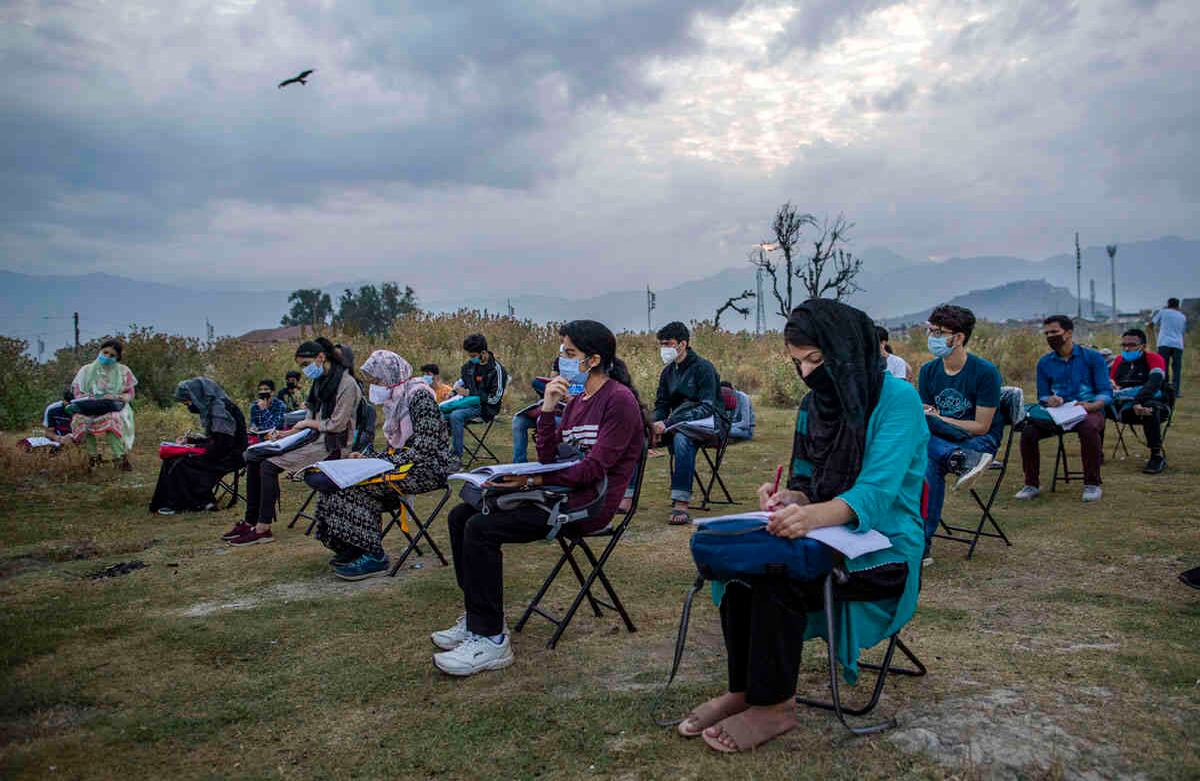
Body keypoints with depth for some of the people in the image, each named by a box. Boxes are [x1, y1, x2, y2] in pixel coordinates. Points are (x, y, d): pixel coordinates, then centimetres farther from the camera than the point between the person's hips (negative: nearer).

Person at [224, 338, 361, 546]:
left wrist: (308, 423, -5)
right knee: (254, 458, 0)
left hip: (331, 445, -9)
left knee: (269, 465, -20)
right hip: (315, 439, 9)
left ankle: (263, 529, -13)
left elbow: (337, 425, -16)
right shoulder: (319, 381, 16)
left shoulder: (346, 384, -13)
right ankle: (251, 520, 4)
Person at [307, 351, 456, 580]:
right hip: (404, 463, 9)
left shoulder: (420, 396, -13)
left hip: (429, 468, -9)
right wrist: (367, 457, 2)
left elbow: (424, 449, -21)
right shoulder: (395, 402, 17)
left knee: (355, 483, -22)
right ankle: (352, 548, 0)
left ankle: (373, 556, -16)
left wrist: (386, 463, -20)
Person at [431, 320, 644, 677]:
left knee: (481, 528, -22)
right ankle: (476, 620, 10)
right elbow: (549, 458, 8)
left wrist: (533, 480, -20)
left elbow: (594, 468, -19)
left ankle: (490, 639, -14)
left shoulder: (619, 400, -11)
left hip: (589, 503, -9)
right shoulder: (577, 400, 15)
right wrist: (548, 408, -3)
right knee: (462, 515, 3)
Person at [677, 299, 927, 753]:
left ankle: (772, 705, -12)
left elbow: (876, 493, -26)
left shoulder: (897, 398, -15)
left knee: (775, 569, -29)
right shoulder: (814, 404, 7)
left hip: (884, 546, -6)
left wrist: (812, 515, -45)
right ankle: (744, 689, -7)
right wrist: (786, 499, -14)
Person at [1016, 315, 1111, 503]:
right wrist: (1049, 401, -12)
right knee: (1028, 432, -25)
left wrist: (1091, 406, -24)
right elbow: (1042, 396, 13)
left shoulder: (1092, 357, 2)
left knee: (1089, 428, -38)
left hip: (1089, 410, -3)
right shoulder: (1044, 363, 11)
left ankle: (1092, 484, -21)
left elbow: (1106, 393, -3)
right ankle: (1032, 484, -8)